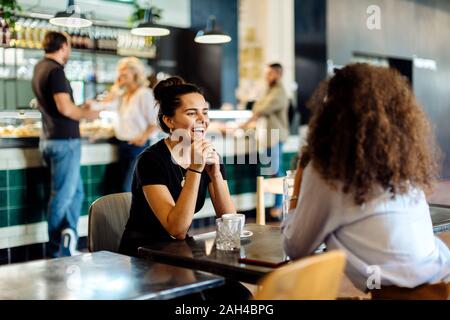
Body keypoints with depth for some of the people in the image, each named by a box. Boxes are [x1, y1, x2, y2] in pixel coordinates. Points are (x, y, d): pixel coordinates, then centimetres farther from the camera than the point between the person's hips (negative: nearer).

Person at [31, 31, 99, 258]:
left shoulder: (40, 68, 14)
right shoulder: (55, 70, -16)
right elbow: (65, 108, -23)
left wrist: (81, 109, 23)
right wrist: (87, 114, -7)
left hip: (50, 139, 9)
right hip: (64, 140, -9)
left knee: (75, 192, 16)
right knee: (63, 196, -2)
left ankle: (68, 244, 15)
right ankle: (56, 251, 4)